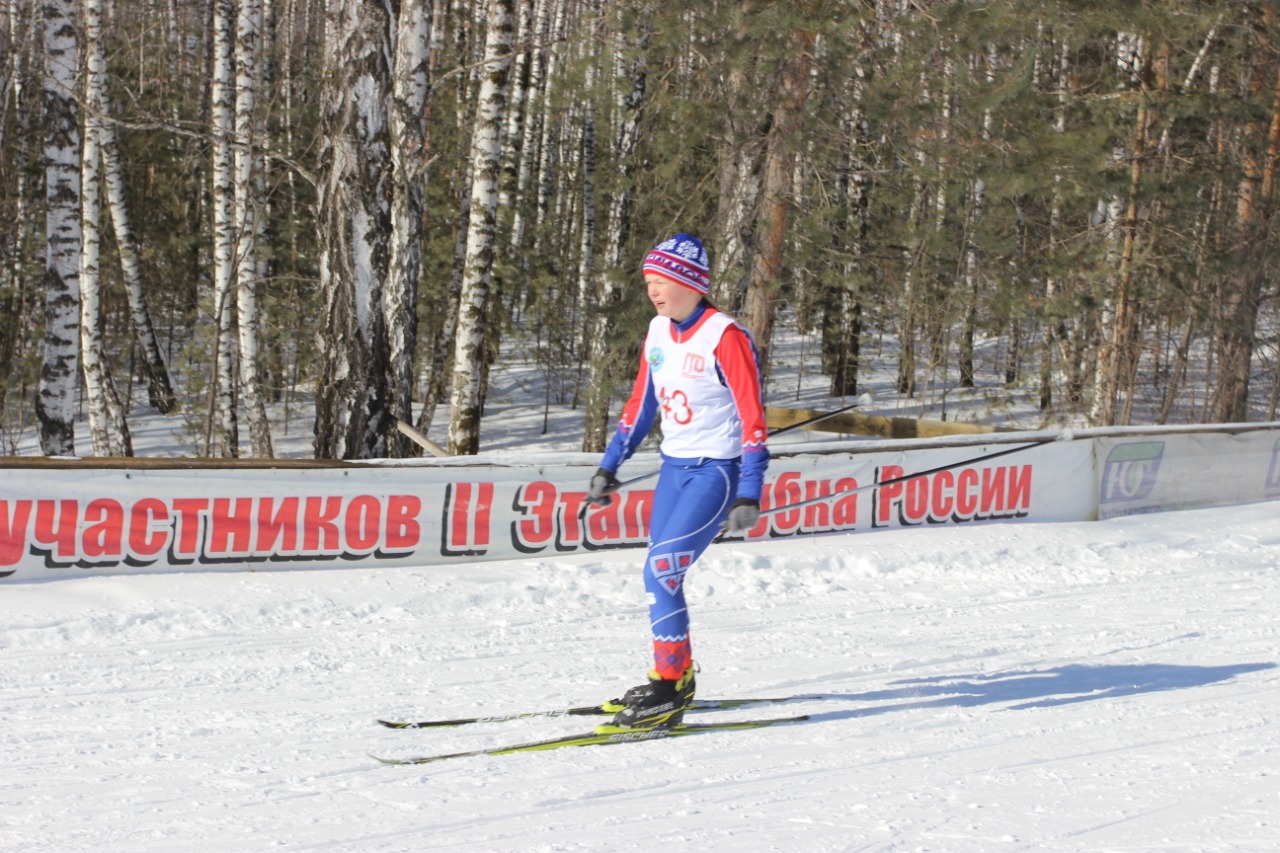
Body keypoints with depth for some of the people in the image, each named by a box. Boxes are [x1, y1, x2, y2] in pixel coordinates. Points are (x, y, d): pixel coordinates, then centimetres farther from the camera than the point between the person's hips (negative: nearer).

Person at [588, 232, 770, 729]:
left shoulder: (725, 338, -17)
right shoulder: (659, 332, 5)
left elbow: (753, 419, -18)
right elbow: (641, 404, 17)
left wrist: (748, 497, -23)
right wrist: (608, 468, 16)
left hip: (715, 472, -7)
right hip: (674, 467, 7)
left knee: (660, 572, -16)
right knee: (662, 576, 9)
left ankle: (668, 692, -10)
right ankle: (674, 677, 24)